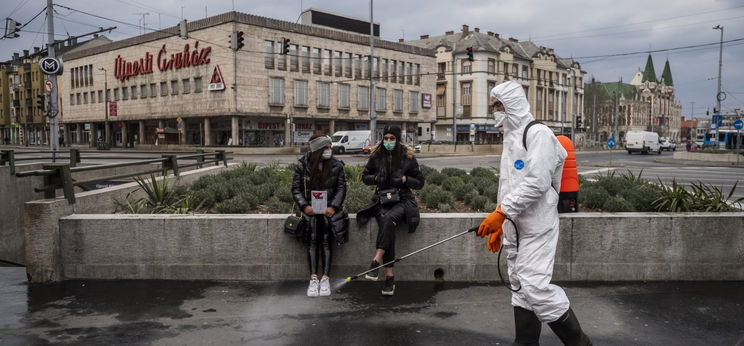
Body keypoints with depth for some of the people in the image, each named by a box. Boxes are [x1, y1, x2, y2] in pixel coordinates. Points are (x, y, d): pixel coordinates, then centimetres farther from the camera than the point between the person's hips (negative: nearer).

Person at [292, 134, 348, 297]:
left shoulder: (337, 165, 5)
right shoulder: (302, 165, 3)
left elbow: (341, 188, 2)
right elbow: (296, 189, 4)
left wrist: (333, 207, -12)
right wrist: (304, 206, -11)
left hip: (329, 206, 0)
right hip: (310, 207, 0)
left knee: (326, 239, -20)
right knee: (313, 238, -21)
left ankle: (325, 278, -19)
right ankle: (313, 278, -22)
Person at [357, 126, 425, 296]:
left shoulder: (408, 157, 4)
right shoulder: (376, 157, 8)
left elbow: (420, 182, 9)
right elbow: (365, 176, 19)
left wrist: (404, 179, -10)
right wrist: (376, 178, -2)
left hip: (402, 200, -1)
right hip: (382, 200, 1)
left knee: (389, 219, -36)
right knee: (386, 224, -29)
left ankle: (376, 261, -42)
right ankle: (389, 276, -31)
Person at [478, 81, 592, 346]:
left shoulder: (539, 134, -11)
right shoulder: (511, 138, 17)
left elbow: (536, 183, -22)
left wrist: (501, 212, -23)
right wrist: (499, 225, 19)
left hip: (536, 226, -9)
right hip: (515, 227, 9)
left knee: (535, 286, -13)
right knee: (520, 287, 12)